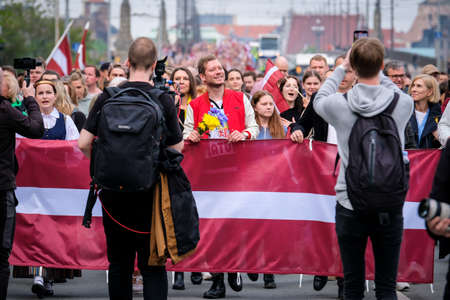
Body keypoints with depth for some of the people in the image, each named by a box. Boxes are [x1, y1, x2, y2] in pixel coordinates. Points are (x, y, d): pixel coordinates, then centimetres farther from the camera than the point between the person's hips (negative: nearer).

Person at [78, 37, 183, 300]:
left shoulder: (108, 97, -2)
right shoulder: (163, 100, -7)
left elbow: (84, 143, -3)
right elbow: (176, 147, -2)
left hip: (114, 190, 2)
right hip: (150, 190, -2)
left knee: (119, 263, 12)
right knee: (153, 265, 1)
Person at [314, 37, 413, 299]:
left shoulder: (340, 105, -10)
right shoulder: (403, 103, -9)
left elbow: (320, 100, 14)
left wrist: (342, 68, 23)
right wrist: (377, 72, 23)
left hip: (350, 207, 0)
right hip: (390, 207, 0)